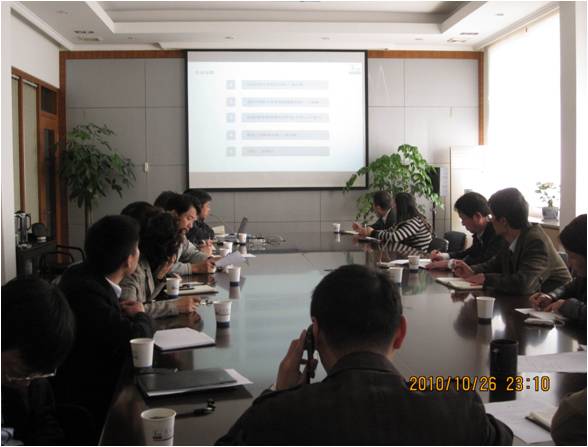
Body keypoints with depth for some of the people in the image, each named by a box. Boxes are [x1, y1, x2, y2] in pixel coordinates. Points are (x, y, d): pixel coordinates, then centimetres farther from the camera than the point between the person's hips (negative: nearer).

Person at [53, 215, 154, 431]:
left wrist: (119, 311, -1)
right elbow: (136, 340, -30)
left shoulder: (81, 274, -2)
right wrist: (141, 316, -8)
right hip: (86, 397, -9)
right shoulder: (87, 292, -29)